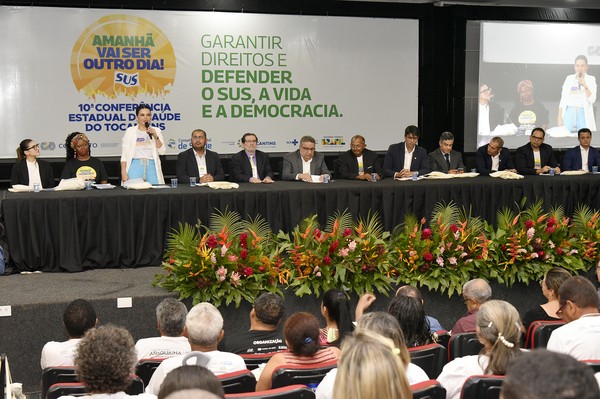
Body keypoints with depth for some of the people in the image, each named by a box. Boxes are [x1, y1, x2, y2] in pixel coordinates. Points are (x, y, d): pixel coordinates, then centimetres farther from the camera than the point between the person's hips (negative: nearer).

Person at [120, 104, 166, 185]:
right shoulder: (130, 131, 6)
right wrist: (123, 172, -5)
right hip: (135, 166, -1)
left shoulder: (156, 131, 10)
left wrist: (155, 136, -11)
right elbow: (124, 154, 4)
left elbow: (162, 151, 3)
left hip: (152, 166, 1)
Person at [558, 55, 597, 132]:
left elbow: (592, 100, -5)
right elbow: (563, 99, 10)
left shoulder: (590, 79, 4)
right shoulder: (569, 78, 10)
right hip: (569, 112, 1)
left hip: (583, 113, -1)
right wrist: (560, 117, 3)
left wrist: (585, 86, -19)